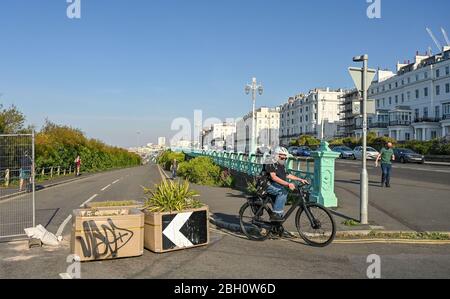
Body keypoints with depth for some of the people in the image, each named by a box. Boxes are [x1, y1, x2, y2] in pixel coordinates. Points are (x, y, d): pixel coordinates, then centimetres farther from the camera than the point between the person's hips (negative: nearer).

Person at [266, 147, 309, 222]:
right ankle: (276, 214, -30)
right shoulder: (272, 164, -13)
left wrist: (300, 179, 12)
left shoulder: (282, 166, 15)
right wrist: (288, 184, -33)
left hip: (279, 186, 9)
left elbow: (287, 175, 22)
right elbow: (273, 177, -26)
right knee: (283, 191, -31)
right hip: (269, 185, -9)